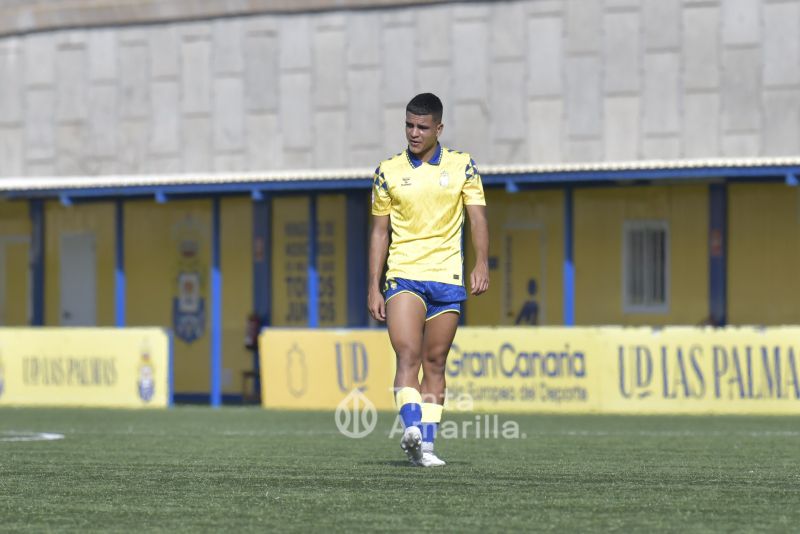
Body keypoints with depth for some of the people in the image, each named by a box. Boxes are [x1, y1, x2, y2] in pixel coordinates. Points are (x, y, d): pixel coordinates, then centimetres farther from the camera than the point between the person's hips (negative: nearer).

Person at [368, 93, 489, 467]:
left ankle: (425, 445, 8)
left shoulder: (462, 166, 5)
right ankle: (412, 430, -32)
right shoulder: (388, 171, 6)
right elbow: (380, 231, 9)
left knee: (435, 363, 4)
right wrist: (373, 287, 4)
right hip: (403, 275, -1)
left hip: (447, 278, 1)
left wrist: (481, 264, -14)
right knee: (408, 356, -18)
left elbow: (477, 218, 1)